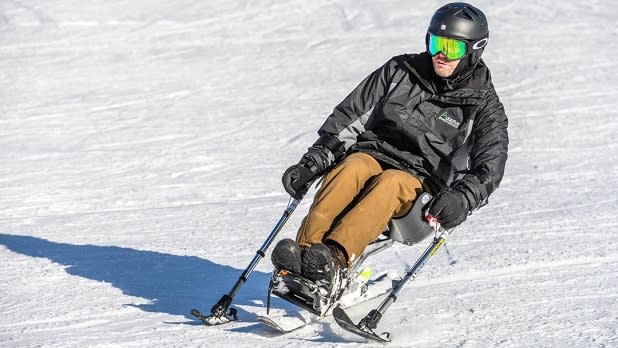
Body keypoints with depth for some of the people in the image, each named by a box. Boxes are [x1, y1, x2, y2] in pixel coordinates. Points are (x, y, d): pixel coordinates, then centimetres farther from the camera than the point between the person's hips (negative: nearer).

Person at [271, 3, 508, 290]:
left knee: (390, 182, -37)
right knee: (353, 168, -34)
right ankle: (305, 249, -52)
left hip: (420, 184, -2)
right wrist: (312, 163, -4)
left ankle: (334, 258, -58)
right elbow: (350, 115, 9)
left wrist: (463, 197, -29)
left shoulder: (483, 104, 7)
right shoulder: (400, 71, 13)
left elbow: (490, 166, -7)